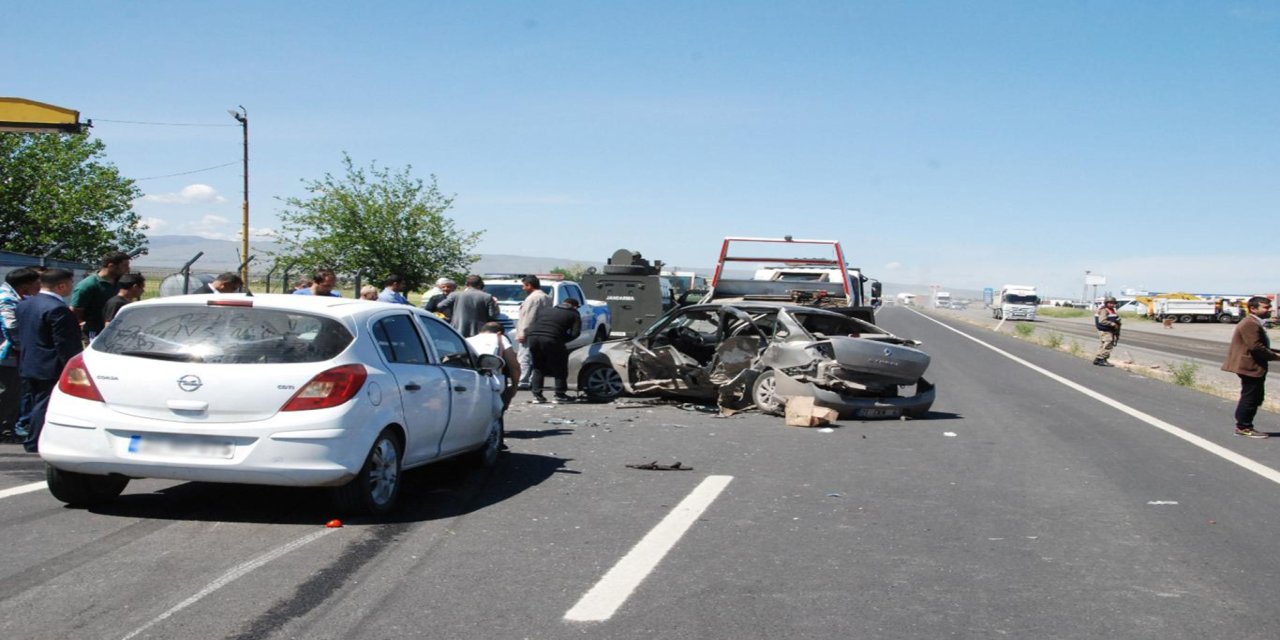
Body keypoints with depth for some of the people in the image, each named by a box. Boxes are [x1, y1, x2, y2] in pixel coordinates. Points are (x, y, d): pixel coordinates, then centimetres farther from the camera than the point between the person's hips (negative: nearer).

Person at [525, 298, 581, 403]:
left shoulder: (546, 310, 30)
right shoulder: (574, 315, 17)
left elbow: (532, 325, 26)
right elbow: (575, 333, 4)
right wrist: (563, 339, 14)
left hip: (532, 337, 5)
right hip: (551, 339, -5)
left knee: (538, 367, 20)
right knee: (559, 367, 13)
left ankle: (536, 394, 16)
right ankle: (560, 394, 13)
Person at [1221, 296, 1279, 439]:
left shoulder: (1256, 324, 19)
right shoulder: (1250, 324, -18)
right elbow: (1256, 347, -24)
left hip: (1255, 367, 11)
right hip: (1251, 366, -11)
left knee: (1255, 397, 14)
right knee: (1250, 398, -4)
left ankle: (1243, 426, 21)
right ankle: (1243, 427, 4)